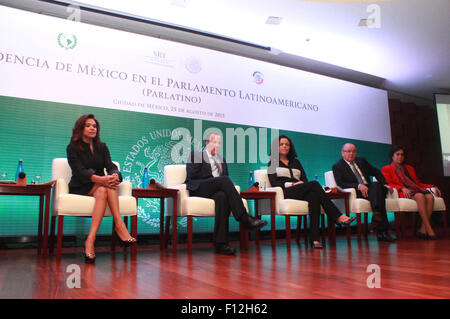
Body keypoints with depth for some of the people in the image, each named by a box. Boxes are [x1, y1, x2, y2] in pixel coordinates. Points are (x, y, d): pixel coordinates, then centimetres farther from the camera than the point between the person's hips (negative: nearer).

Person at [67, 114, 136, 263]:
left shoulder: (102, 147, 15)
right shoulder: (73, 148, 2)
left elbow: (111, 166, -1)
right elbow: (79, 171, -15)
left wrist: (115, 175, -28)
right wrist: (100, 179, -34)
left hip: (99, 186, 3)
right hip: (80, 189, -3)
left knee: (102, 191, -34)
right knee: (103, 188, -34)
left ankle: (91, 239, -45)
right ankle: (119, 225, -46)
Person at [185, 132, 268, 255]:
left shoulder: (222, 159, 30)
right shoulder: (195, 154, 14)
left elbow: (225, 177, 22)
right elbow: (191, 175, 0)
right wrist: (214, 178, -3)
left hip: (216, 190, 4)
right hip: (197, 189, -3)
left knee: (222, 197, -35)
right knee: (224, 180, -31)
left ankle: (221, 244, -40)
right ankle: (245, 218, -36)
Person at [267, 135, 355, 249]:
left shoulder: (295, 162, 31)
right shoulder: (273, 163, 17)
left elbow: (305, 179, 19)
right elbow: (274, 183, 1)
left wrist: (302, 183, -7)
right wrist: (292, 184, -12)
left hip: (301, 192, 4)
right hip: (286, 193, -4)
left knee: (314, 196, -35)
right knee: (314, 183, -29)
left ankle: (314, 239, -42)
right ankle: (338, 217, -32)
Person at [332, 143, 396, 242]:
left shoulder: (361, 161, 23)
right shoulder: (337, 166, 5)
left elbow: (376, 172, 22)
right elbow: (340, 183, -9)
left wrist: (385, 184, 5)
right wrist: (358, 186, -22)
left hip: (370, 189, 5)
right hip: (356, 193, -5)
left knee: (376, 184, -30)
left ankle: (377, 216, -42)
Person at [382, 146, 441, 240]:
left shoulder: (409, 168, 33)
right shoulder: (387, 169, 16)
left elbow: (418, 183, 27)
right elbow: (388, 184, 1)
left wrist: (433, 187, 10)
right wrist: (402, 188, -17)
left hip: (415, 190, 5)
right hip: (401, 193, -5)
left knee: (430, 196, -29)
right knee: (420, 196, -36)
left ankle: (423, 229, -32)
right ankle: (429, 229, -38)